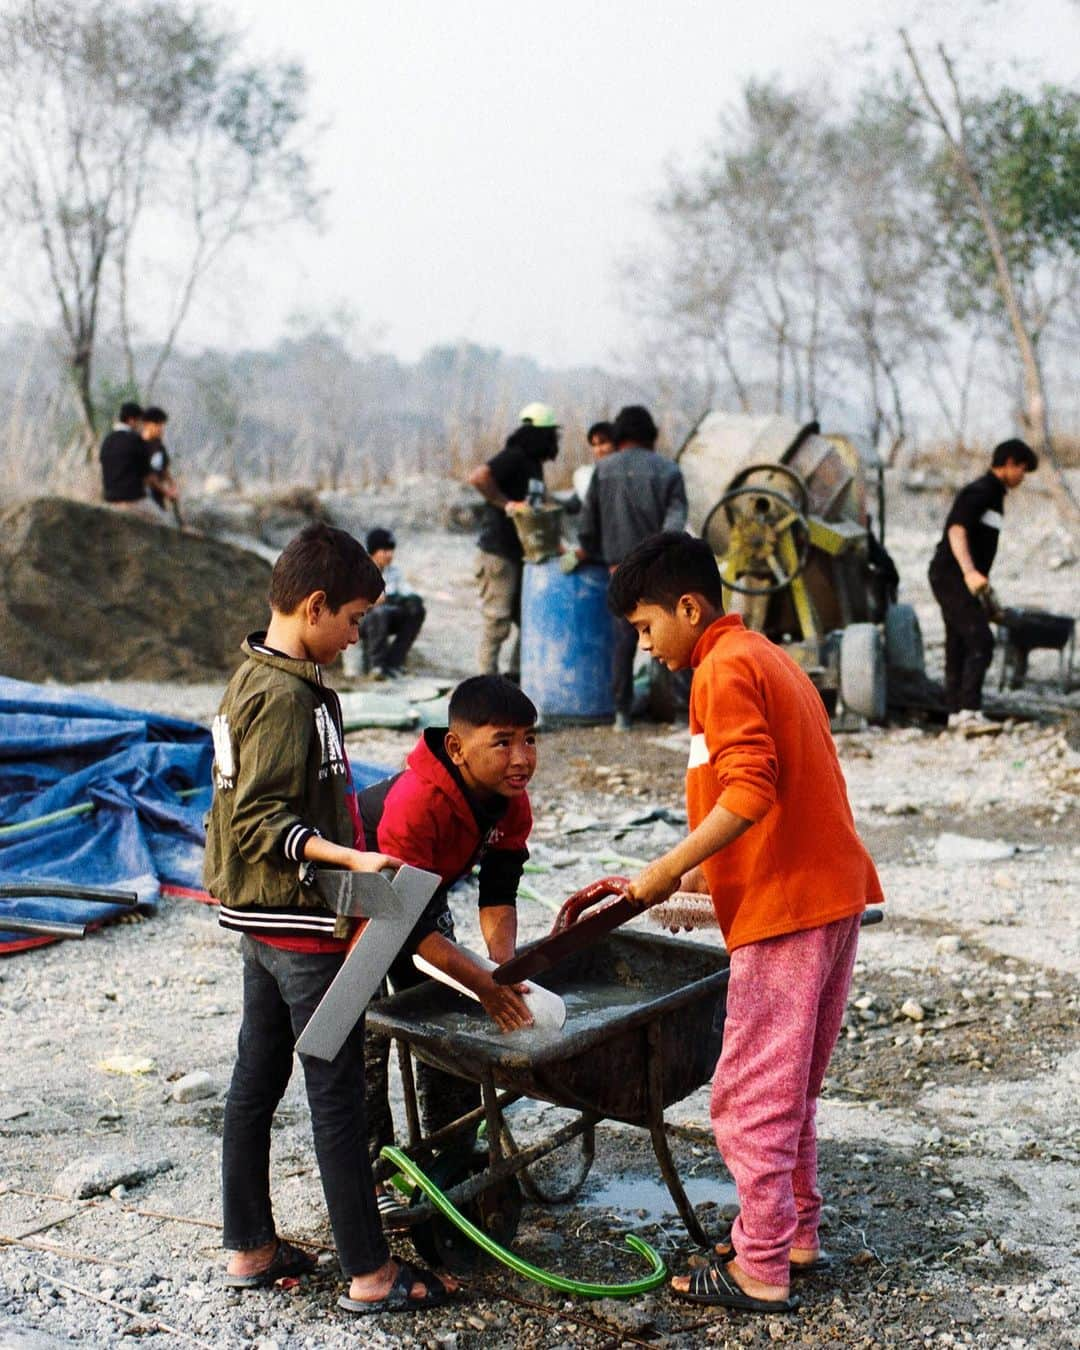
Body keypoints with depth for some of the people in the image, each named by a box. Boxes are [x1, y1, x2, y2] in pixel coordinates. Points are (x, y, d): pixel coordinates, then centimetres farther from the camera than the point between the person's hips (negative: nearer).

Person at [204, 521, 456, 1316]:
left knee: (255, 1084, 15)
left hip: (265, 922, 10)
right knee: (338, 1098, -3)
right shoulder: (286, 696, -19)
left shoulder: (256, 680, 12)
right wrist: (349, 857, -31)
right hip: (303, 924, -10)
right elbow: (260, 821, -24)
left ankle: (251, 1249, 26)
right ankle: (371, 1274, 6)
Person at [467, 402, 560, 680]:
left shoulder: (534, 464, 15)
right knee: (497, 623, -6)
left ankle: (516, 676, 20)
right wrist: (507, 504, -22)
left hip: (521, 555, 9)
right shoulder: (514, 457, -13)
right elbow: (478, 478, -27)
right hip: (497, 553, -9)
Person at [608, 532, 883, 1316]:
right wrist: (691, 880, 17)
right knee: (789, 1088, 19)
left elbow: (749, 793, -23)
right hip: (832, 893, 10)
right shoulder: (765, 657, 19)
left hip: (786, 906, -10)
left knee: (750, 1095, -2)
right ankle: (796, 1236, 28)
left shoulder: (724, 670, -11)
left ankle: (762, 1270, 6)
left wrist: (666, 871, -16)